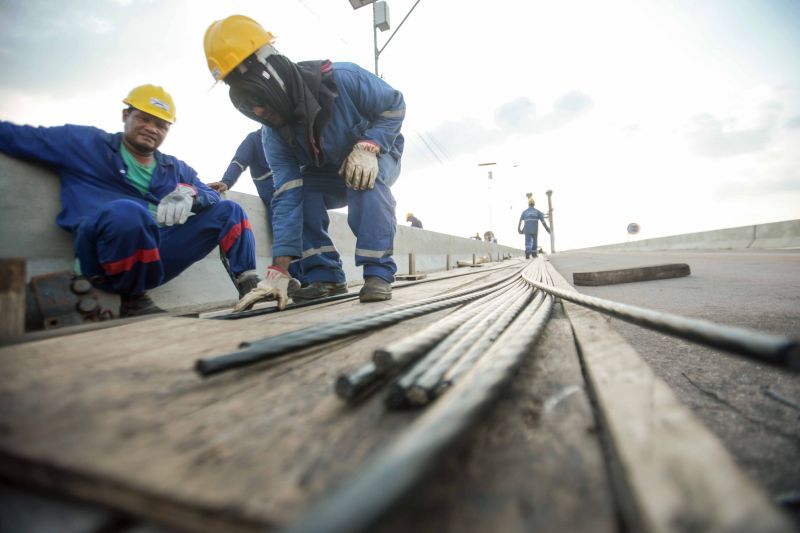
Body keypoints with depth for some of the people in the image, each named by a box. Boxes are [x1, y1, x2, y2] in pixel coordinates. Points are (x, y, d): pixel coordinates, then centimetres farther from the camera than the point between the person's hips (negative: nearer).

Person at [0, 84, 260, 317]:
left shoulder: (176, 169, 23)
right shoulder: (84, 142, 12)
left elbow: (212, 195, 11)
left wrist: (189, 192, -11)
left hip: (156, 255, 5)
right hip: (105, 258, -4)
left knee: (227, 211, -1)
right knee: (126, 211, -38)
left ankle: (250, 287, -14)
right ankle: (132, 300, -18)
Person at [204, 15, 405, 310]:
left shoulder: (342, 78, -32)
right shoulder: (274, 136, -19)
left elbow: (395, 105, -19)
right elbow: (287, 198, -26)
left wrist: (367, 147, -37)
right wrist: (279, 269, -36)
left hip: (378, 156, -4)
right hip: (331, 174, 4)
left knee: (365, 180, -38)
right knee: (297, 192, -21)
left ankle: (378, 272, -31)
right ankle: (325, 274, -11)